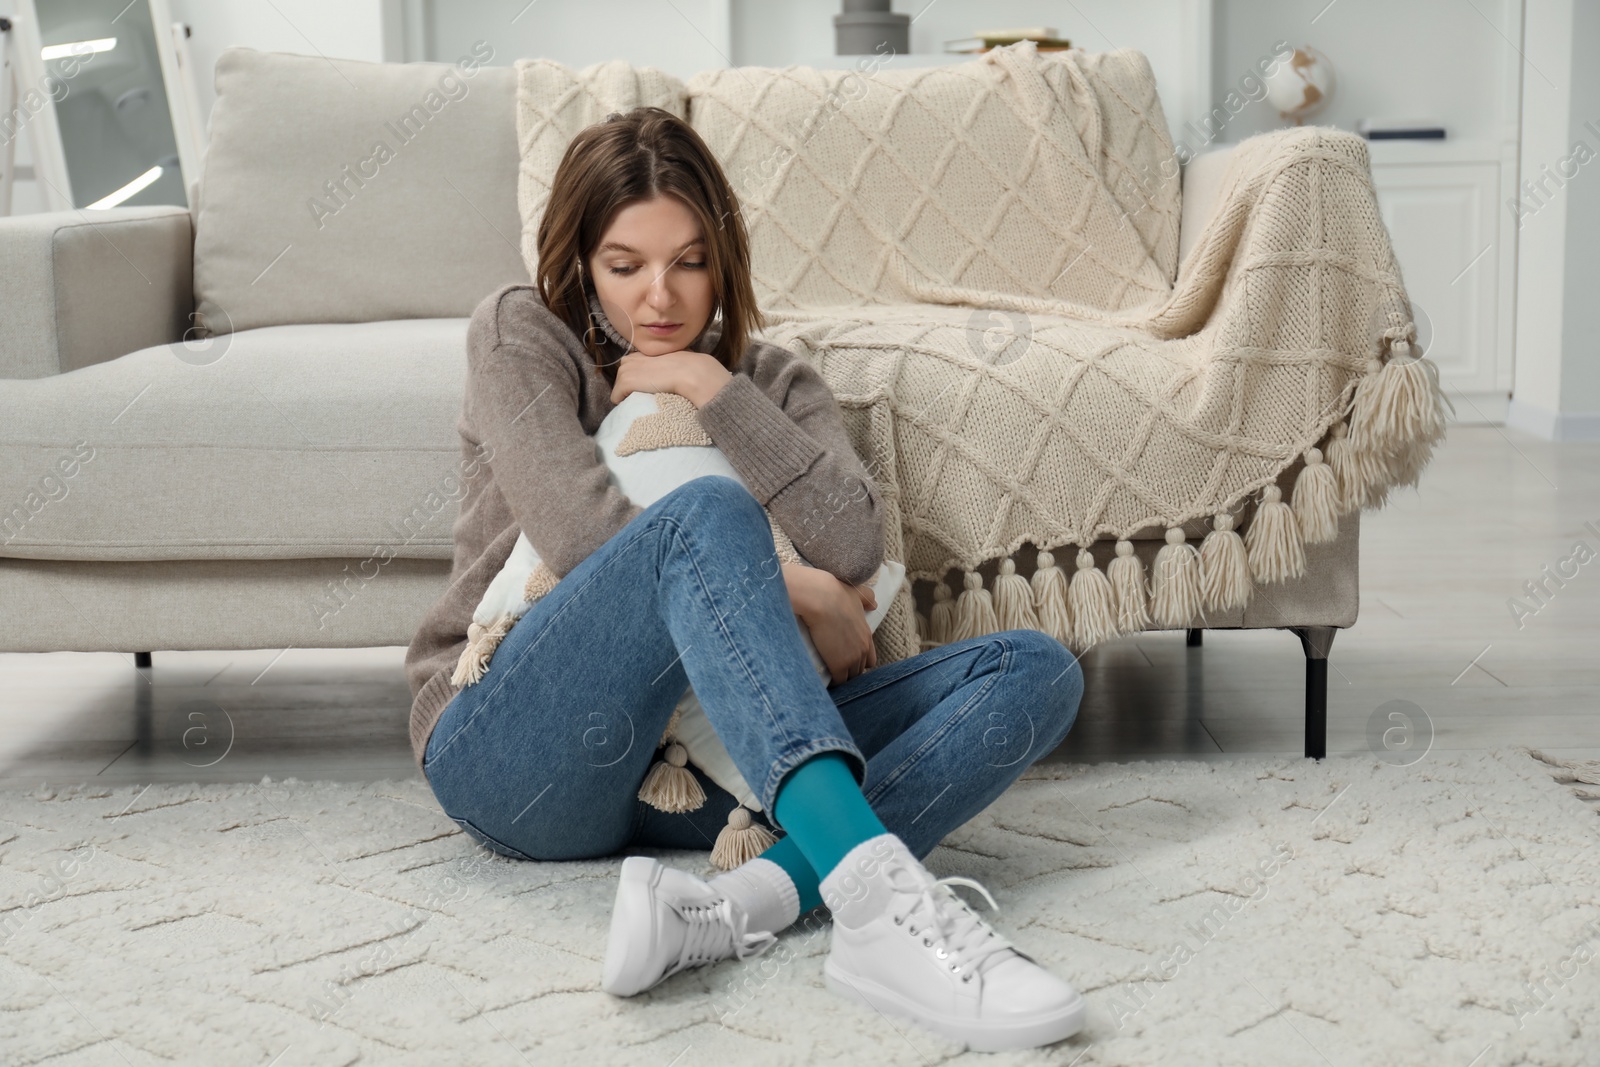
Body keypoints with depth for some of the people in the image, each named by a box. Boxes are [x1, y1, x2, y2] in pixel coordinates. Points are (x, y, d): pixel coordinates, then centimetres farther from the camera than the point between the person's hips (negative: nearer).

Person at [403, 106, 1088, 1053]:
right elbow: (583, 534, -12)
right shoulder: (520, 334, 6)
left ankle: (749, 901, -41)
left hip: (697, 760, 5)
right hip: (513, 756, -4)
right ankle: (880, 899, -55)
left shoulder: (771, 380, 16)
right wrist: (798, 594, -9)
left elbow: (855, 547, -5)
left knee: (1038, 670, -12)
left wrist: (713, 389, -8)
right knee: (706, 514, -33)